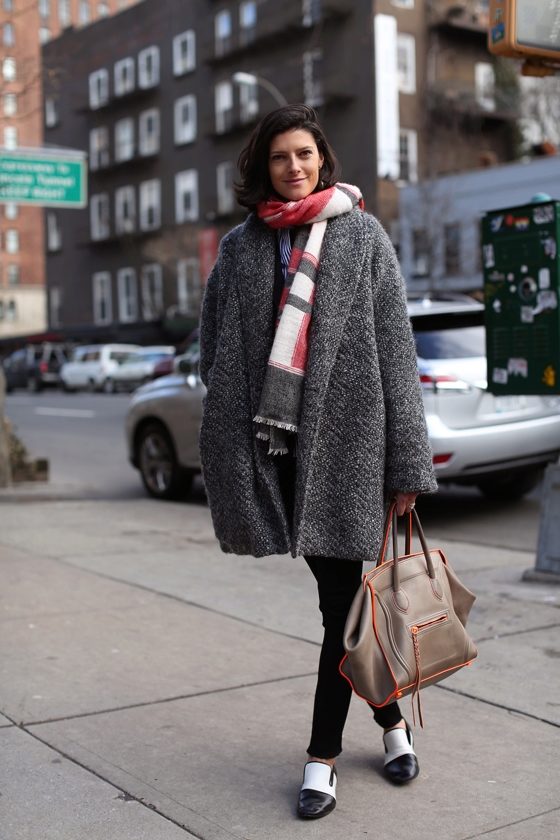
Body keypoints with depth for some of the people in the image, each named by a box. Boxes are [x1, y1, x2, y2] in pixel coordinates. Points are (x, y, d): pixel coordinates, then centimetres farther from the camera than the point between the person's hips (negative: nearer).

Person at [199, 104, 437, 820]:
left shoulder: (362, 236, 5)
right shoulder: (239, 246, 12)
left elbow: (395, 350, 1)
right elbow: (214, 348, 15)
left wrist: (408, 463, -5)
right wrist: (226, 442, 8)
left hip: (342, 438, -2)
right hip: (265, 440, 2)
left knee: (344, 599, 1)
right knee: (339, 596, 8)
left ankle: (322, 754, 17)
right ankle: (390, 719, 28)